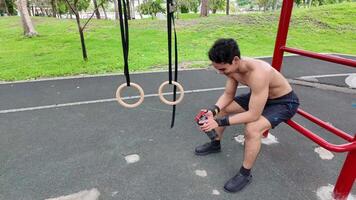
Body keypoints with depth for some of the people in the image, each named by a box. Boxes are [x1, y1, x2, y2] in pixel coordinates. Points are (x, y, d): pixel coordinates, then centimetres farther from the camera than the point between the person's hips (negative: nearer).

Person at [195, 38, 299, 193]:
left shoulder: (258, 74, -41)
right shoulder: (232, 67, -16)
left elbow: (253, 115, -38)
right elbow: (228, 95, -4)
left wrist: (219, 122, -37)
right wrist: (213, 110, -22)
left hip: (284, 102, -7)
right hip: (259, 96, 8)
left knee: (252, 129, -32)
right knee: (222, 108, 2)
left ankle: (245, 174, -8)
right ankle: (215, 144, 25)